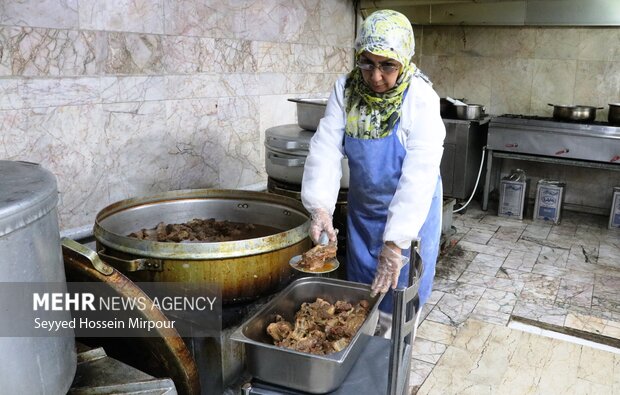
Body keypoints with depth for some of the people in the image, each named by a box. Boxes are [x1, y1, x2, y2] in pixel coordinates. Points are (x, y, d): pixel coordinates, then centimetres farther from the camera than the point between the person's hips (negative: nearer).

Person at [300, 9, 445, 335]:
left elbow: (419, 173, -30)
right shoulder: (346, 89, -12)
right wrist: (320, 207, -31)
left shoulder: (420, 99, -23)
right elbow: (326, 147, -17)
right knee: (362, 289, 18)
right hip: (362, 208, 4)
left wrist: (395, 241, -36)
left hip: (410, 209, -3)